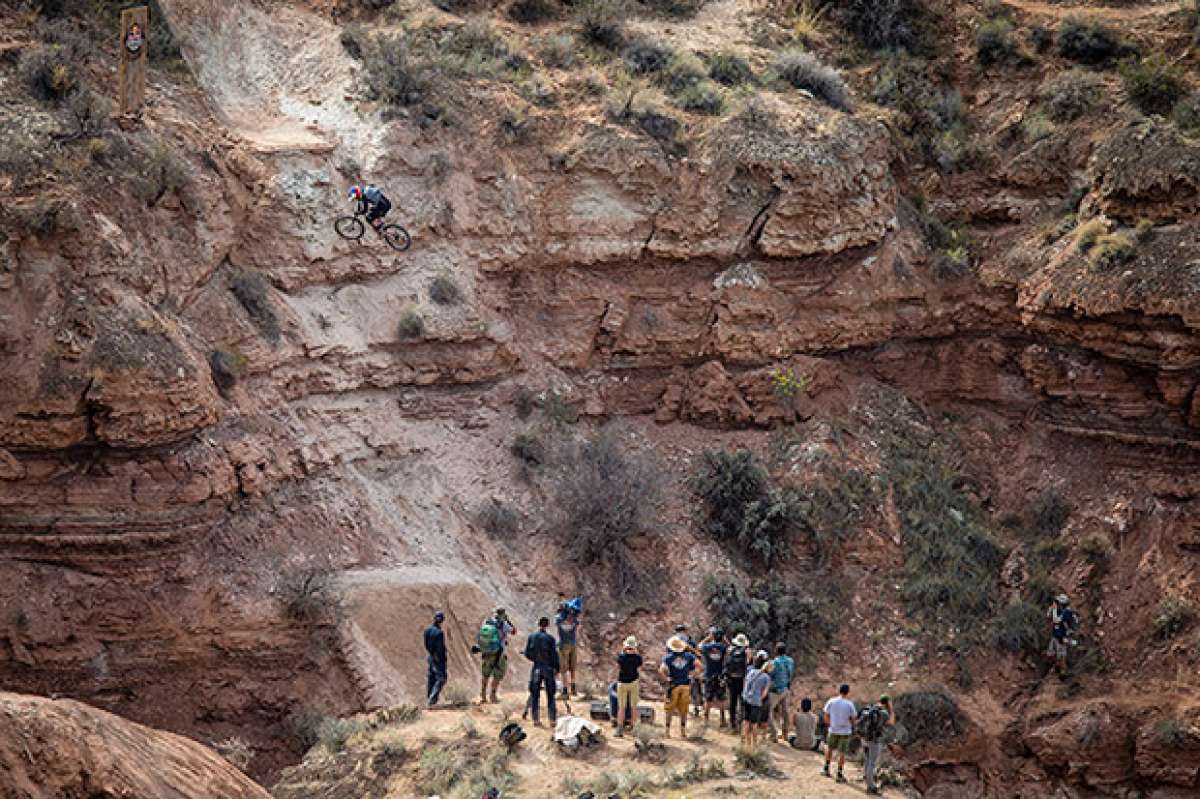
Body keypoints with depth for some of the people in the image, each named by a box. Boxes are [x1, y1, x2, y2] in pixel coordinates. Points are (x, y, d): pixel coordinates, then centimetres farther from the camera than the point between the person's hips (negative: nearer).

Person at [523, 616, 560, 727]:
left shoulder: (532, 637, 0)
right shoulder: (550, 638, -8)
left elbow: (527, 653, 2)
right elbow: (554, 654, -8)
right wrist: (557, 668, 2)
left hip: (536, 667, 2)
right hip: (548, 668, -2)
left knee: (534, 694, 9)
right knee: (550, 695, 3)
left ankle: (535, 720, 6)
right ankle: (552, 720, -1)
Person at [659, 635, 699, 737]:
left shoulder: (669, 657, -8)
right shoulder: (689, 656, 0)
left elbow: (661, 670, -21)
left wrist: (667, 679, -8)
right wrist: (691, 675, 5)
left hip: (673, 685, -2)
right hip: (686, 685, 2)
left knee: (670, 710, 8)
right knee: (683, 710, 13)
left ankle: (668, 730, 7)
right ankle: (683, 730, 15)